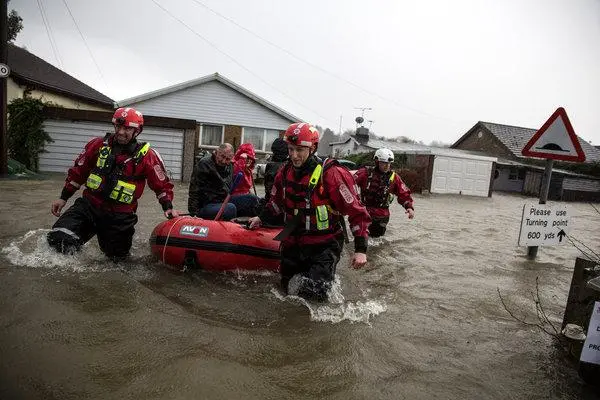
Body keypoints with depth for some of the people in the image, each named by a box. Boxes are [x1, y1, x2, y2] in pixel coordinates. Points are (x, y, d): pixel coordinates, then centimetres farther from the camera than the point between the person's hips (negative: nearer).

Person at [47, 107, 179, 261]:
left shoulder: (146, 155, -5)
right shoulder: (99, 144, 2)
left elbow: (162, 184, 0)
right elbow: (78, 172, 11)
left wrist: (168, 207, -13)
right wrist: (64, 197, 13)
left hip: (120, 216, -1)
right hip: (88, 205, 1)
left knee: (116, 257, 9)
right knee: (59, 238, -17)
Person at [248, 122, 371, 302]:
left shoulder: (332, 174, -20)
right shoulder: (285, 173, 0)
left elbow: (357, 212, -18)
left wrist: (360, 249, -19)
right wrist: (261, 218, 19)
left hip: (324, 244, -5)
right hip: (293, 242, 6)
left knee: (314, 292, -17)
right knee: (288, 287, 14)